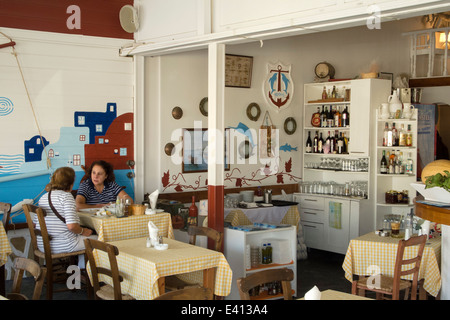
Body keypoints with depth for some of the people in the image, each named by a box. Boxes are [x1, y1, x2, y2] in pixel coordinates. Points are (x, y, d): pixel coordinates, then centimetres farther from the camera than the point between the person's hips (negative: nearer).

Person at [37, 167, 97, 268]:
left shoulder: (43, 197, 9)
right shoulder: (66, 196, -14)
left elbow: (36, 222, 12)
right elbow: (71, 225, -24)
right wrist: (82, 231, -3)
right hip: (62, 246, -9)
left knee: (83, 238, 29)